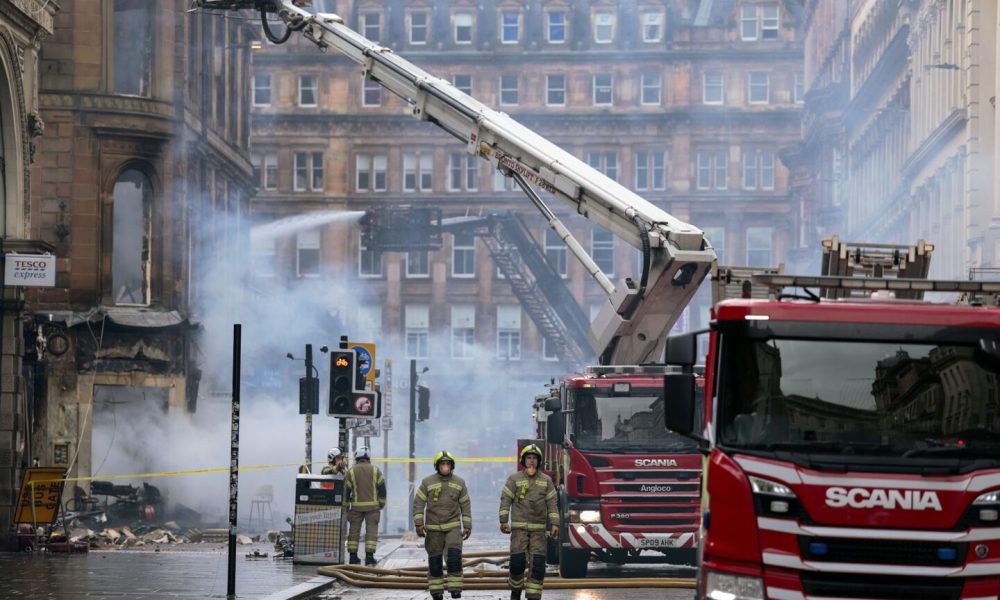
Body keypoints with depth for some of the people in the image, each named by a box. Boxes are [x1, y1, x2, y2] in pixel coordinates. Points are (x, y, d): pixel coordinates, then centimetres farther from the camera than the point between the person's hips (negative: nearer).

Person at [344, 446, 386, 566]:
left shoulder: (351, 471, 2)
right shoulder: (375, 470, 3)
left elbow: (346, 490, 2)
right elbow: (381, 487, 2)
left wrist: (346, 505, 11)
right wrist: (382, 503, 12)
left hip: (356, 506, 0)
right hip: (372, 505, 0)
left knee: (354, 530, 7)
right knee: (371, 530, -1)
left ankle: (353, 557, 8)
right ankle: (369, 557, -8)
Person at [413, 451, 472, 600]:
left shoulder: (459, 483, 1)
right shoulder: (427, 482, -5)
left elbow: (465, 505, 6)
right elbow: (418, 503, -3)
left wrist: (467, 526, 2)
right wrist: (418, 523, -12)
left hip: (453, 526, 0)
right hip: (433, 528, 0)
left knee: (454, 556, -15)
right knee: (435, 559, 3)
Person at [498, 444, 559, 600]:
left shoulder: (546, 480, 5)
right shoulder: (514, 479, 0)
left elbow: (552, 503, 5)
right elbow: (505, 500, -3)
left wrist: (554, 524, -4)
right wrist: (503, 521, -12)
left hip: (538, 528, 2)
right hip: (519, 527, -2)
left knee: (538, 563, -7)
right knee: (518, 561, -9)